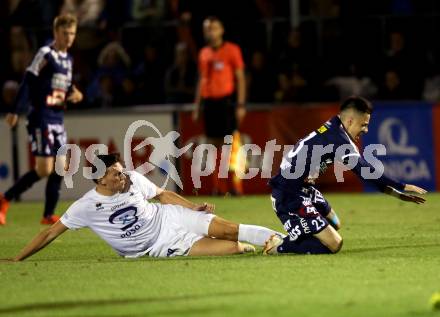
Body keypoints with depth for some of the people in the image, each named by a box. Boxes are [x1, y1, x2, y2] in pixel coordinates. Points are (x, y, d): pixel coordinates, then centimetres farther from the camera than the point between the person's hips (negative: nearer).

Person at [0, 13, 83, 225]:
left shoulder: (68, 59, 14)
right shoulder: (45, 55, -10)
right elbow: (28, 83, -14)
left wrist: (73, 94, 3)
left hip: (57, 119, 8)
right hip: (41, 118, -8)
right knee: (44, 169, -10)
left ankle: (48, 215, 10)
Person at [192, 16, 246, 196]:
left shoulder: (232, 50, 0)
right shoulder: (204, 53, 15)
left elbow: (240, 78, -2)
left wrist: (241, 105, -9)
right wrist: (197, 106, 15)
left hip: (226, 101, -5)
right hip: (209, 101, 5)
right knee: (214, 145, 3)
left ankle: (237, 186, -10)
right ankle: (217, 186, 5)